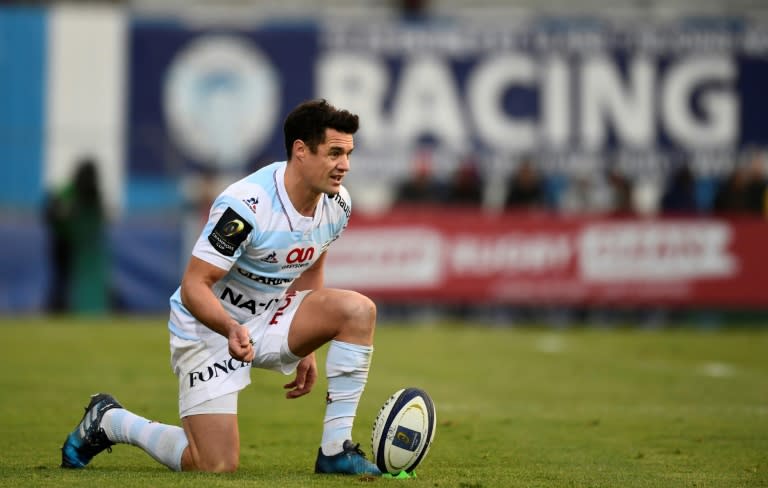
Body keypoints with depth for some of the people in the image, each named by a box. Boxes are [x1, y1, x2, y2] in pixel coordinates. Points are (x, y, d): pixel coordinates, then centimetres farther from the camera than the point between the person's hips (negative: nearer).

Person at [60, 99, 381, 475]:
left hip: (271, 317, 7)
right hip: (209, 331, -7)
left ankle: (335, 450, -12)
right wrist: (232, 329, -44)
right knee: (217, 466, -13)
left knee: (359, 309, -18)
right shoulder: (245, 206, -28)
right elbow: (193, 287, -26)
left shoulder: (338, 204, -5)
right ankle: (109, 421, 13)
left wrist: (306, 348, 18)